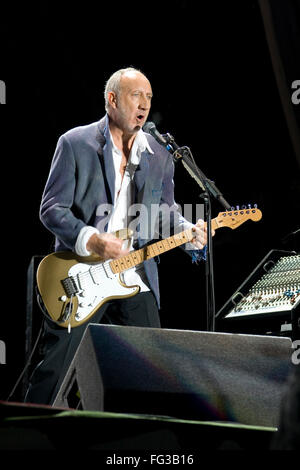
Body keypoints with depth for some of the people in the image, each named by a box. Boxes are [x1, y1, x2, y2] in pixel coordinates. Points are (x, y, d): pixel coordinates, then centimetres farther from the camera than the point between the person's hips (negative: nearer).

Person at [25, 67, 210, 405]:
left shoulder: (159, 154, 11)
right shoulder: (75, 143, -3)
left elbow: (165, 211, 15)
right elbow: (51, 208, -7)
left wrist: (188, 232, -8)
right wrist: (93, 241, -21)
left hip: (135, 279, 4)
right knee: (54, 371, 0)